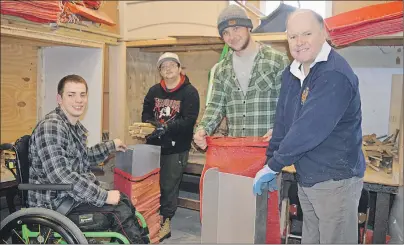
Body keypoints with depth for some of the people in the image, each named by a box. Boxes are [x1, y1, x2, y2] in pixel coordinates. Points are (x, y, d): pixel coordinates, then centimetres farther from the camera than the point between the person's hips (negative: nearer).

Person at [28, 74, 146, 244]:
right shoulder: (50, 127, -22)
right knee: (121, 212, -14)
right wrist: (104, 196, -28)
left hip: (72, 193, 10)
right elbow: (59, 176, -30)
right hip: (55, 201, -10)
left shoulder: (76, 126, 8)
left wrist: (111, 145, 19)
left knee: (126, 202, 10)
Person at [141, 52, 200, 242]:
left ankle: (165, 221, 18)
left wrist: (167, 127, -27)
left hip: (177, 147, -4)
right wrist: (152, 125, -13)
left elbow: (188, 120, -16)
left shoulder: (190, 92, -6)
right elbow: (146, 114, 8)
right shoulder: (154, 91, 10)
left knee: (169, 185, 3)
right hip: (154, 144, 5)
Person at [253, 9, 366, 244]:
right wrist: (270, 162, 5)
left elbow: (309, 130, -28)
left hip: (335, 180, -8)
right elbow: (282, 121, 8)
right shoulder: (292, 73, 5)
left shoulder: (335, 75, -23)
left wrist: (273, 166, -20)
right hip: (306, 179, 8)